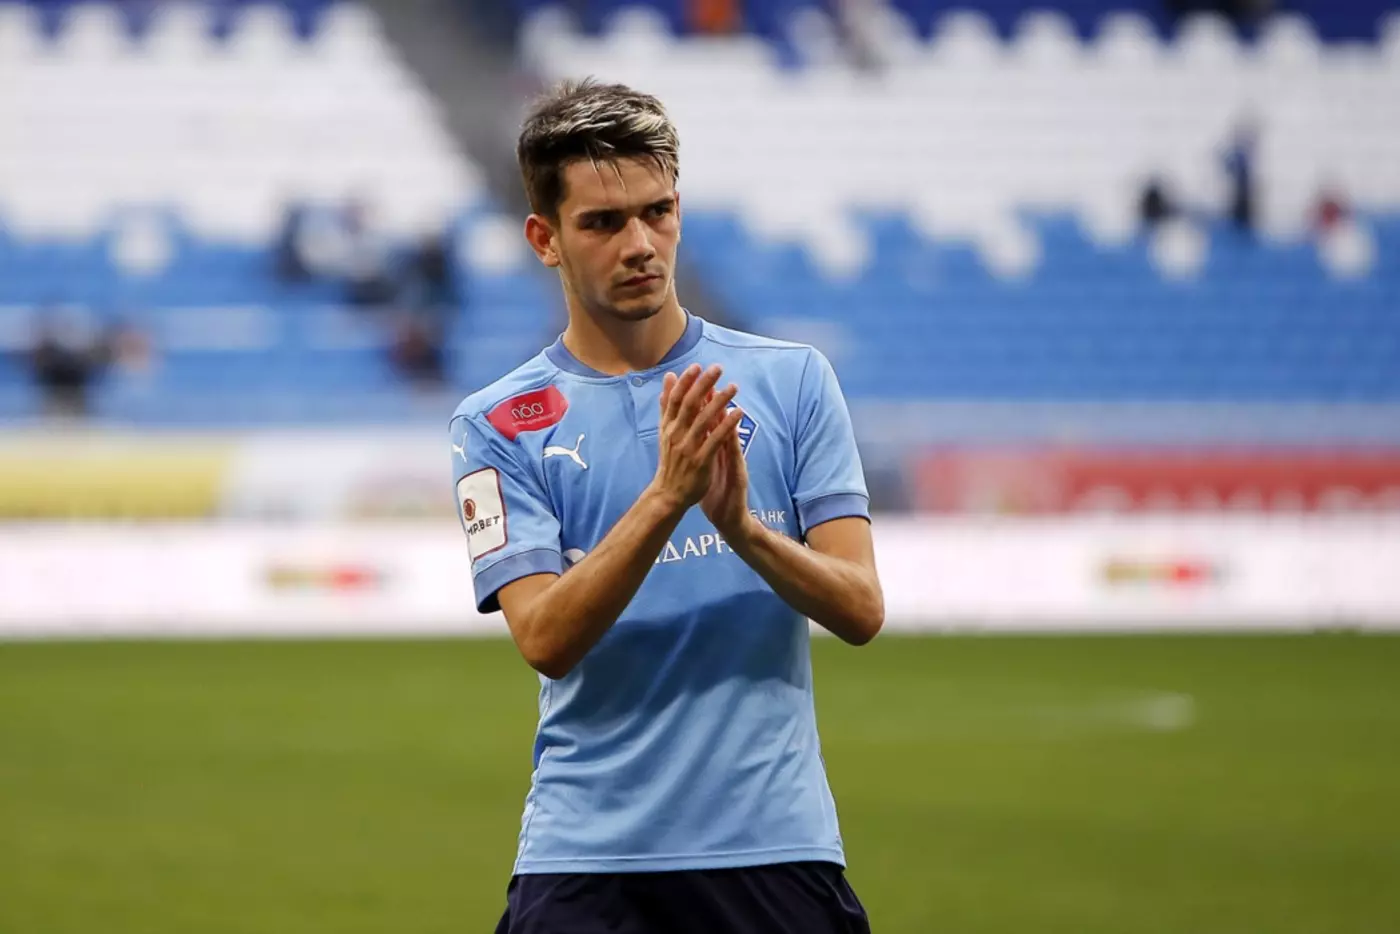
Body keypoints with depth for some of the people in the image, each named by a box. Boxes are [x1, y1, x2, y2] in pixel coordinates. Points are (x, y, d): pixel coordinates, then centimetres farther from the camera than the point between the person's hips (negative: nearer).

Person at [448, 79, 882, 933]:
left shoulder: (794, 381, 5)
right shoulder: (500, 424, 2)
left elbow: (861, 609, -2)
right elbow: (544, 637, -10)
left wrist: (742, 526, -20)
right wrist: (666, 496, -22)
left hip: (776, 843, 1)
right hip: (587, 859, -1)